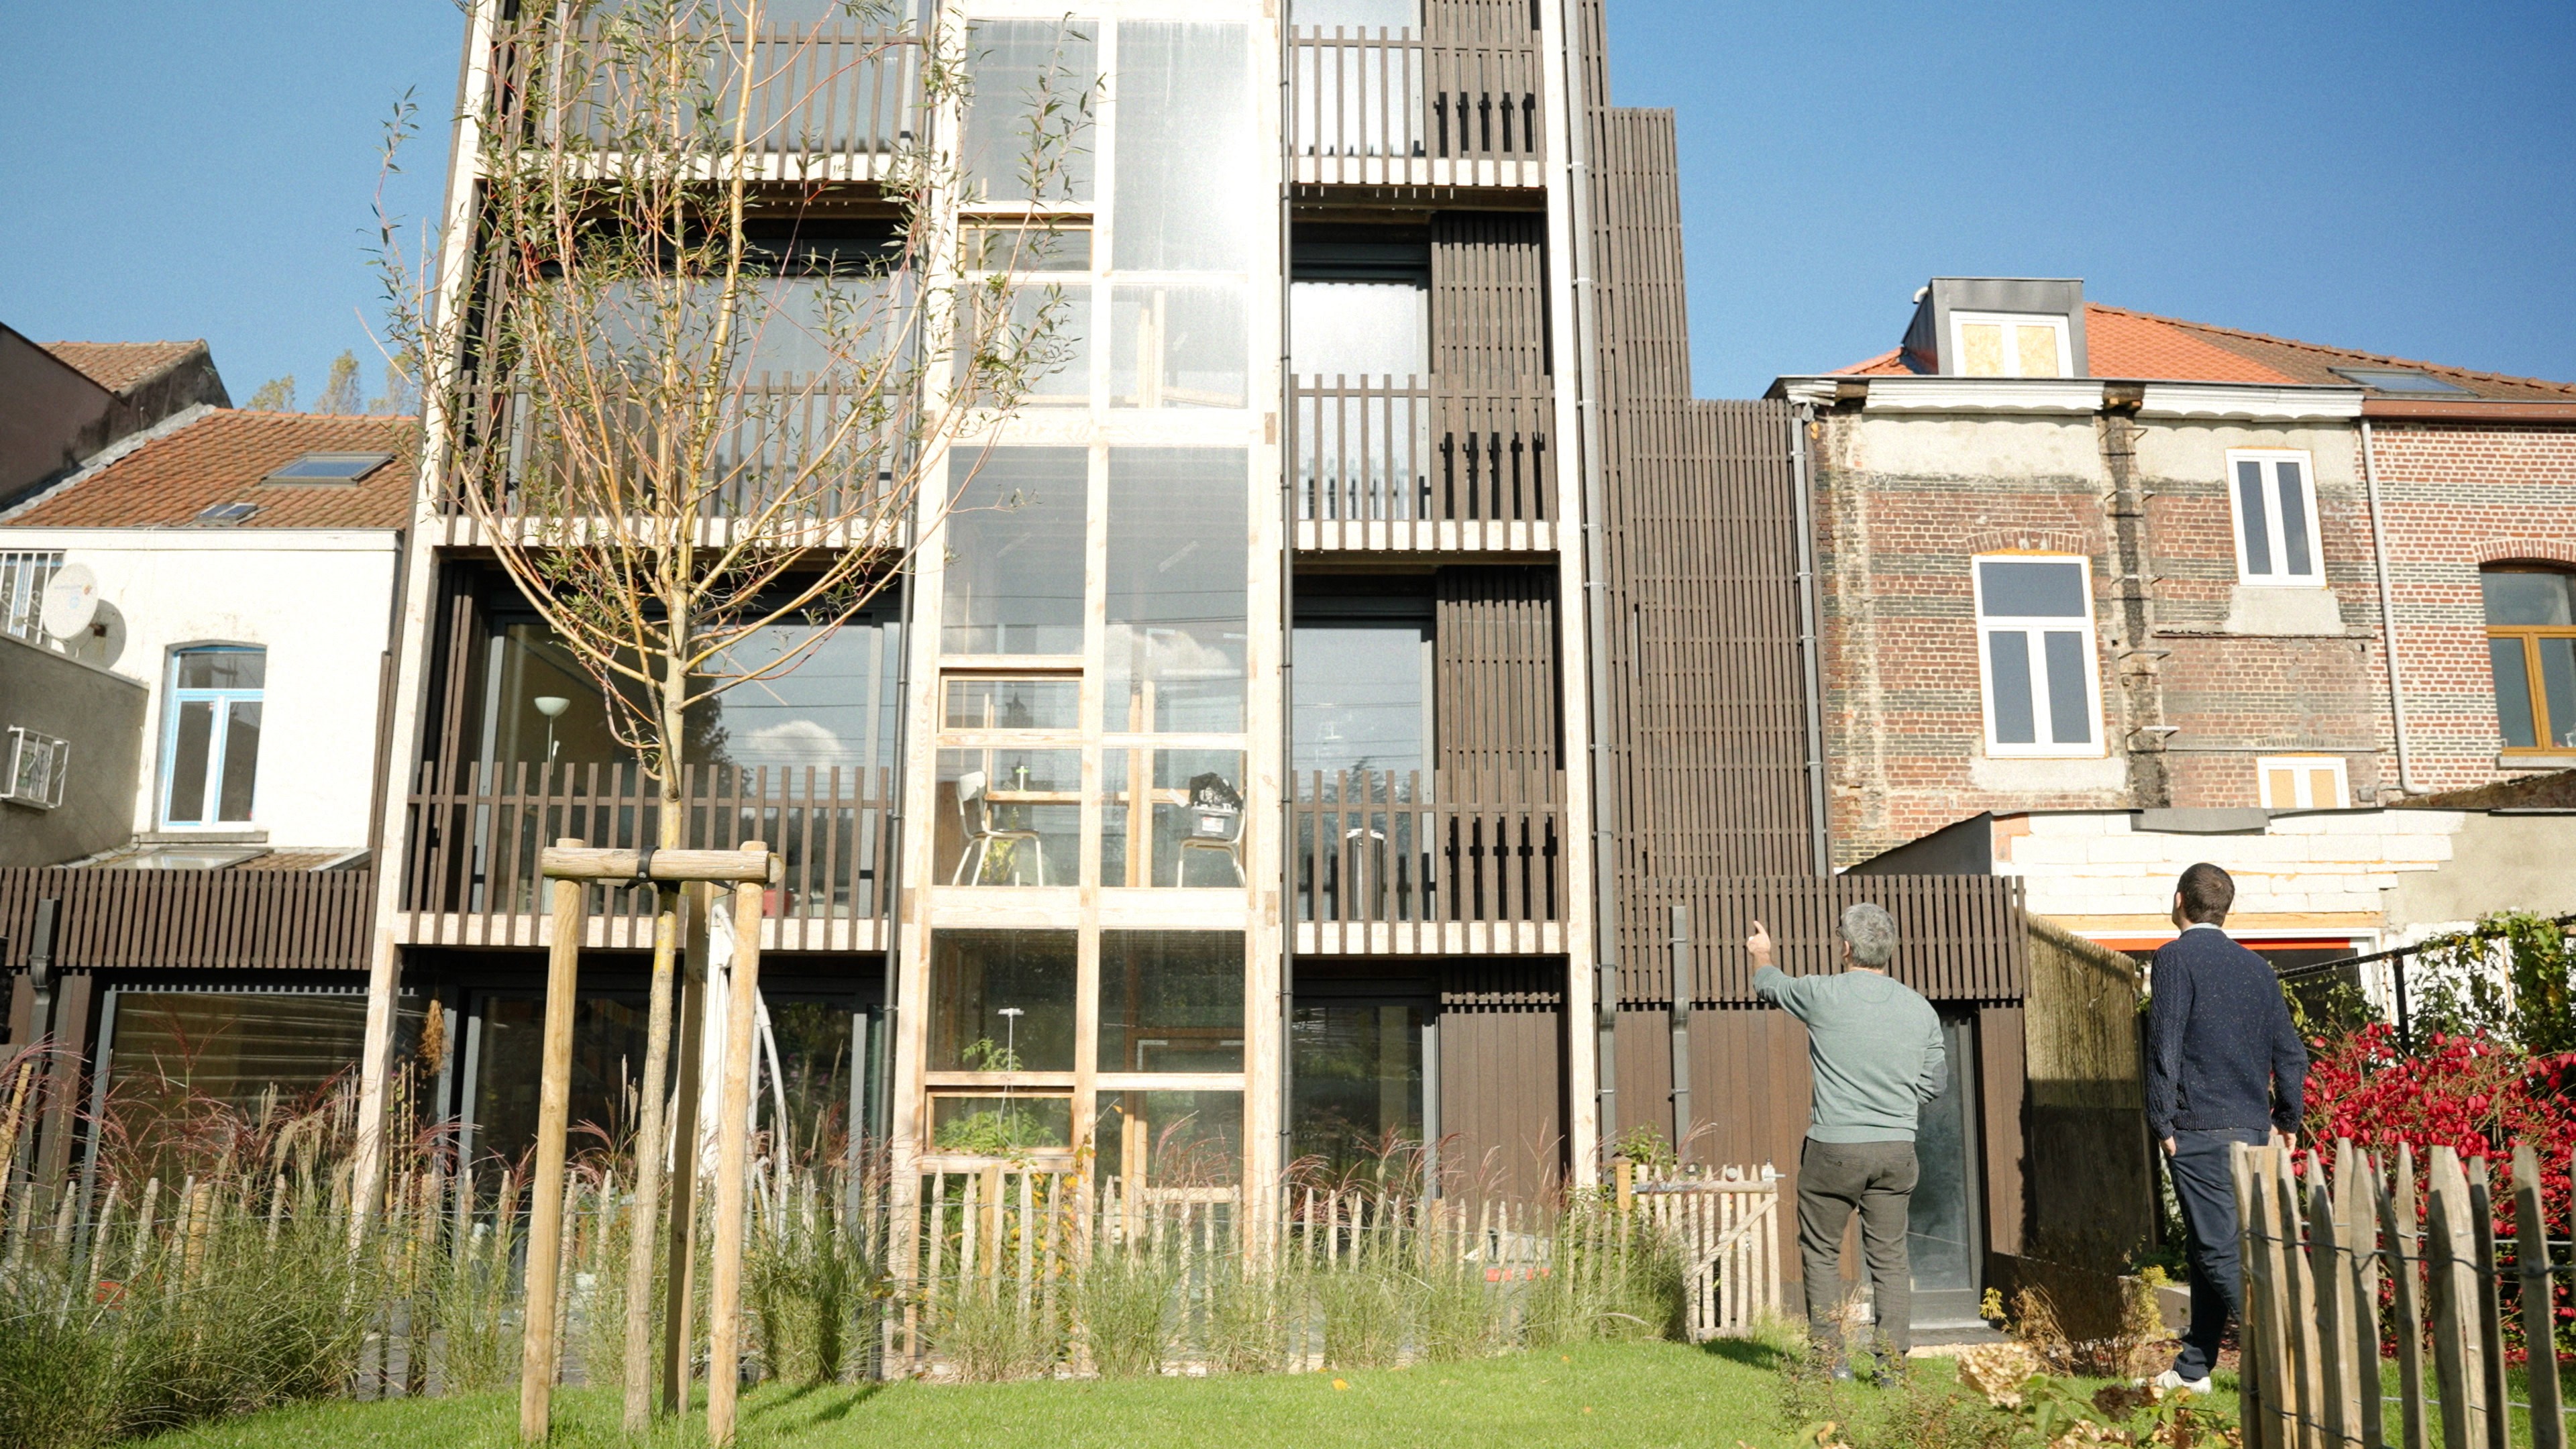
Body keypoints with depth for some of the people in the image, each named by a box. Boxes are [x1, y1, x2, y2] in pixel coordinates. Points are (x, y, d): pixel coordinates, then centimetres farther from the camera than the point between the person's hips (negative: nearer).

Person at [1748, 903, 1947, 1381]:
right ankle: (1893, 1363, 9)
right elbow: (1934, 1083, 12)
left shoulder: (1822, 994, -8)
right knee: (1889, 1258, 10)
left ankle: (1832, 1359, 10)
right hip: (1897, 1149, 3)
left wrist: (1762, 955, 35)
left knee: (1821, 1252, 10)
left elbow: (1770, 986, 13)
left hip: (1833, 1148, -3)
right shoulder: (1920, 1009, 3)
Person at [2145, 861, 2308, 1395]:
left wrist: (2161, 1124, -9)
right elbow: (2291, 1053, 13)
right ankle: (2194, 1367, 21)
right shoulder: (2255, 966, 11)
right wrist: (2287, 1120, 21)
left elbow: (2165, 1046, -14)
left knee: (2222, 1251, -5)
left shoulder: (2176, 957, -8)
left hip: (2199, 1130, -7)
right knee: (2208, 1249, 14)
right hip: (2253, 1130, 7)